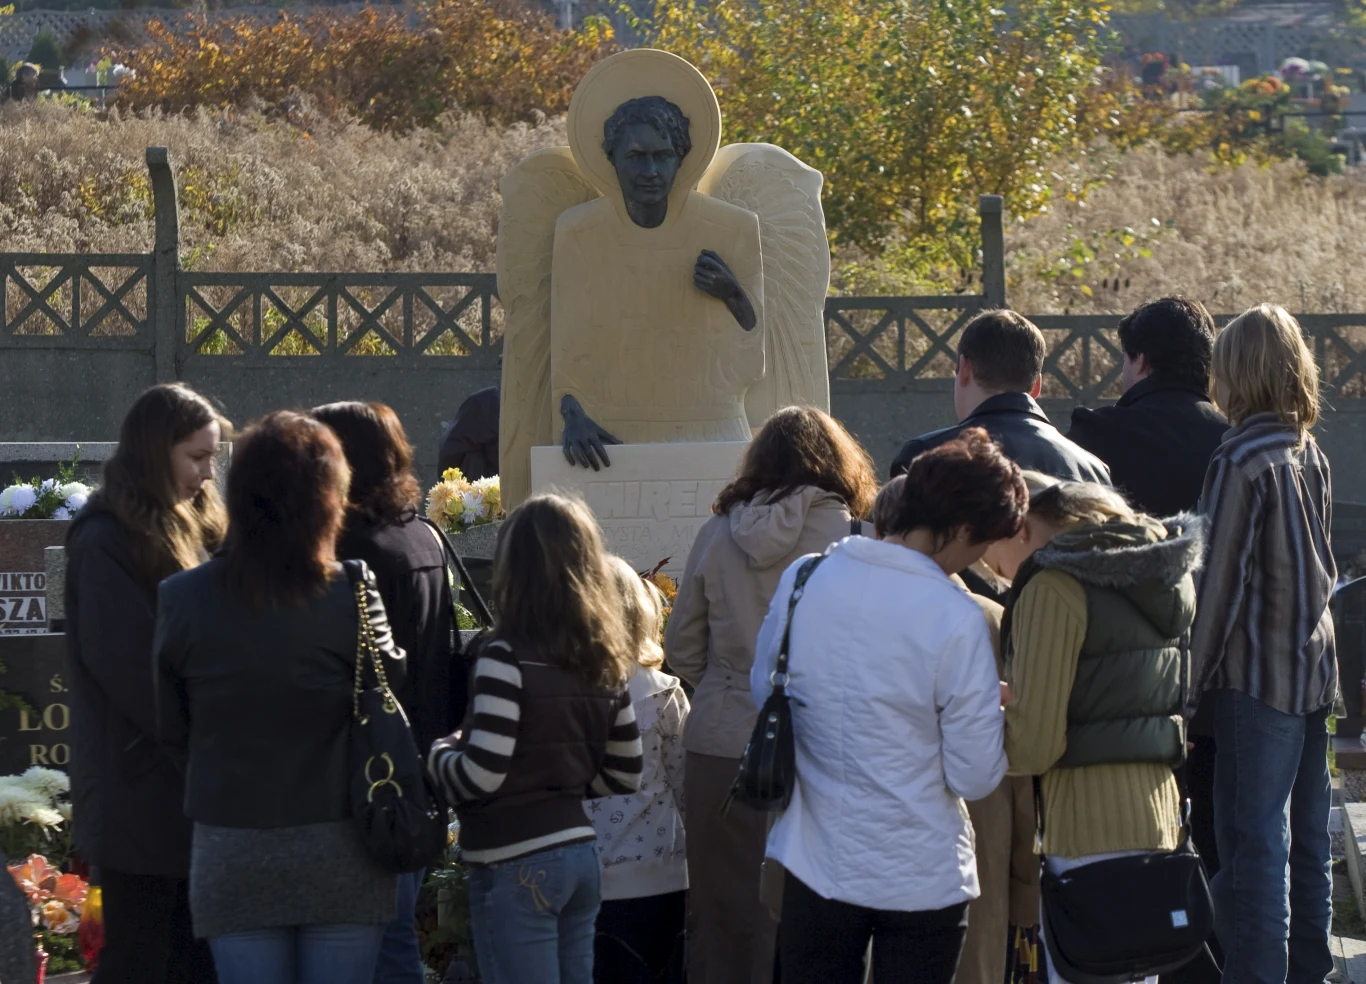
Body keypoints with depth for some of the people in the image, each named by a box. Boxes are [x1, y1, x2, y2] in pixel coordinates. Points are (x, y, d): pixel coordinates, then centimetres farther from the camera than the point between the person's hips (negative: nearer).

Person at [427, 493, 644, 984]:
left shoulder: (508, 660, -15)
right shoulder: (606, 661, 6)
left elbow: (479, 777, -19)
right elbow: (625, 775, 11)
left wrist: (440, 753, 0)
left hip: (518, 868, -7)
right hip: (580, 853, 7)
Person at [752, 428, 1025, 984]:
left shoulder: (802, 579, -5)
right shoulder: (955, 619, -19)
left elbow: (763, 694, 10)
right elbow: (976, 776, -15)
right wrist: (991, 709, 4)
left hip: (815, 868, 4)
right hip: (923, 877, -4)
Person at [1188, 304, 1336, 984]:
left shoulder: (1241, 461, -14)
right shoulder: (1310, 454, 9)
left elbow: (1220, 582, -14)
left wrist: (1193, 679, -9)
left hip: (1258, 678, -8)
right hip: (1314, 669, 8)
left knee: (1252, 851, -7)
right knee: (1307, 844, 14)